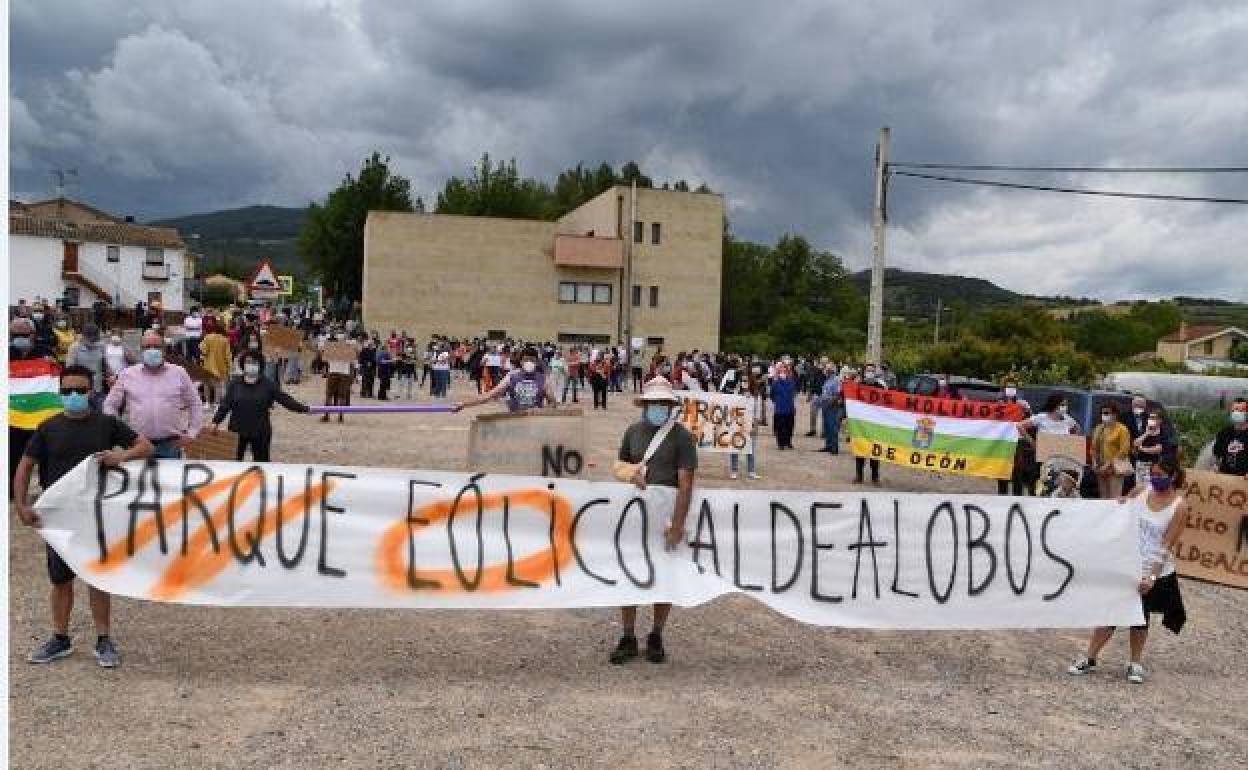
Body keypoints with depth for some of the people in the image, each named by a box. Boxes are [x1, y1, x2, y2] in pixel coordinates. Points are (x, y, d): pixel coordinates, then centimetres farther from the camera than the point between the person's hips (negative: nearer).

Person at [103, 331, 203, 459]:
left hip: (170, 445, 0)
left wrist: (191, 433, 5)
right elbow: (110, 405, 13)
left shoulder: (179, 373, 7)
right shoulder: (127, 374, 7)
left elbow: (195, 404, 12)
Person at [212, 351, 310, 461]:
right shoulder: (234, 384, 0)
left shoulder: (268, 385, -3)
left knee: (261, 462, 8)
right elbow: (225, 405, 1)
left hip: (261, 433, -1)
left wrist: (303, 408, -16)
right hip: (238, 431, 1)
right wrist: (216, 421, -6)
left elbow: (285, 399, -6)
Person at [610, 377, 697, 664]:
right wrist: (630, 472, -5)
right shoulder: (633, 431, 7)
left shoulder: (682, 436, -6)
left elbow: (686, 484, -12)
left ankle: (656, 638, 24)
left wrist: (677, 525, -18)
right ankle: (628, 638, 19)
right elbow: (620, 465, 20)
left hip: (666, 517, -3)